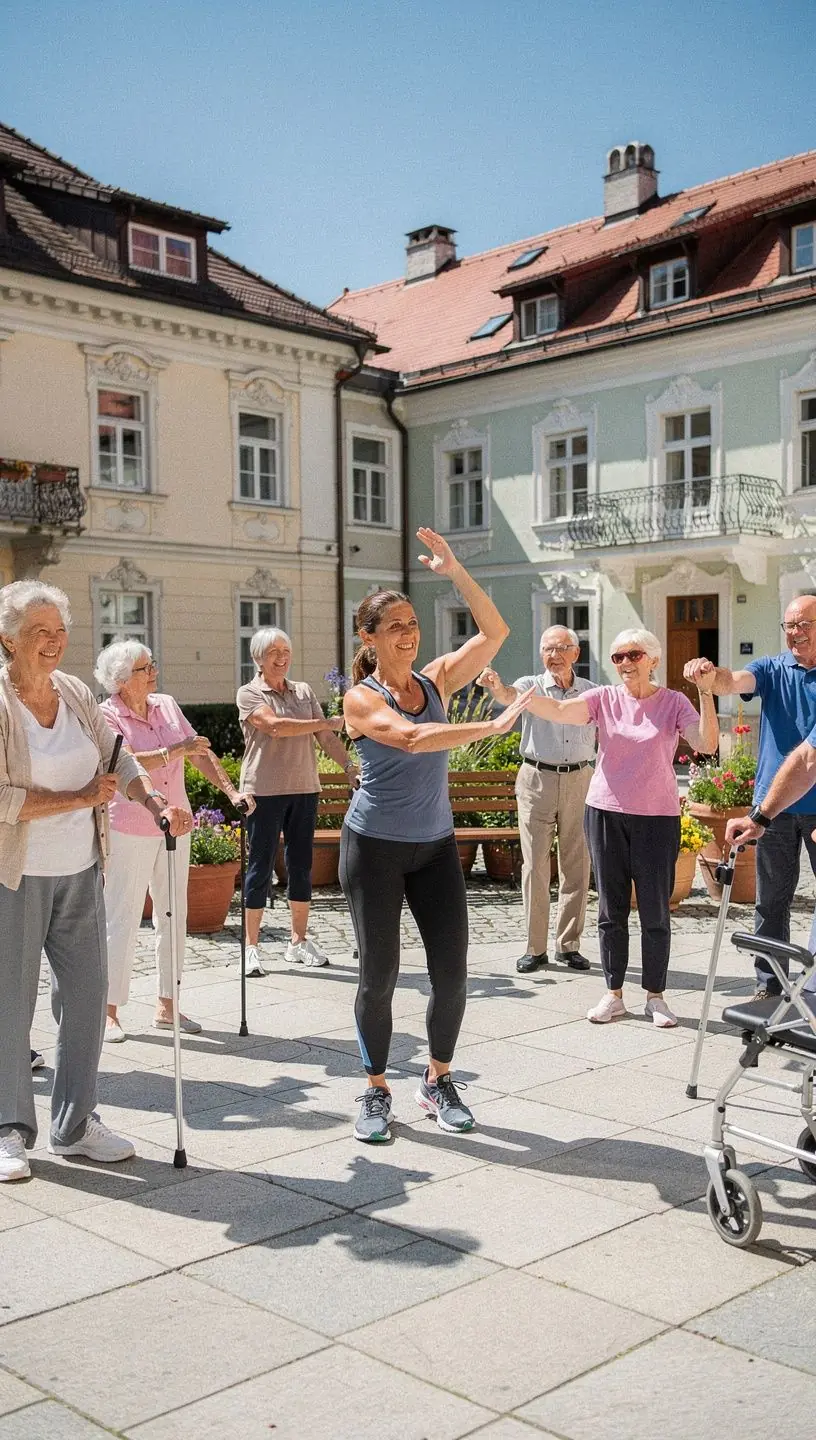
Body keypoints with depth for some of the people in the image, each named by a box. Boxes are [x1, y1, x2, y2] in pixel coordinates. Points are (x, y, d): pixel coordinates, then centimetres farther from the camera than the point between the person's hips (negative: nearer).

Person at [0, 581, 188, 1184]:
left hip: (80, 872, 6)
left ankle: (74, 1123, 22)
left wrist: (155, 802, -6)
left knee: (86, 993, 8)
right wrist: (80, 798, -16)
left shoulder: (76, 693, 6)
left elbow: (117, 758, 11)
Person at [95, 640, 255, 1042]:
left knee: (173, 917, 10)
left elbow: (199, 752, 10)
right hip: (129, 831, -6)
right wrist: (174, 752, -31)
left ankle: (166, 1007, 20)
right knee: (123, 921, -2)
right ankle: (110, 1012, 8)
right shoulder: (106, 715, -8)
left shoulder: (167, 706, 9)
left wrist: (231, 791, 0)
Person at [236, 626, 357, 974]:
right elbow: (275, 726, -18)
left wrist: (349, 766, -8)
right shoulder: (249, 694, -3)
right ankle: (251, 947, 8)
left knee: (301, 866, 9)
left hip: (304, 789, 5)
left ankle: (299, 942, 20)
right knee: (260, 867, 0)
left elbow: (326, 737, 7)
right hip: (265, 791, -5)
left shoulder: (304, 692, 12)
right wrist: (327, 723, -14)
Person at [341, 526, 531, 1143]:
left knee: (452, 971, 2)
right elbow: (411, 738, -27)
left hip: (436, 845, 4)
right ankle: (377, 1092, 20)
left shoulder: (436, 682, 4)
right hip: (375, 847, -4)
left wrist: (456, 572, -12)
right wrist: (494, 725, -30)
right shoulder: (361, 699, -9)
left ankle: (439, 1082, 23)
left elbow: (494, 632, -3)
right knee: (380, 973, 1)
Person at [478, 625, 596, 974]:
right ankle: (535, 947, 9)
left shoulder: (591, 692, 7)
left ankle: (568, 945, 18)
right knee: (535, 866, 0)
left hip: (579, 779, 2)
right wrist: (496, 686, -46)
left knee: (576, 866, 6)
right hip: (537, 779, -2)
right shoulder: (532, 685, -2)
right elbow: (510, 696, -25)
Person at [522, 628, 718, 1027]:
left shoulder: (673, 702, -2)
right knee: (611, 911, 9)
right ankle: (614, 995, 20)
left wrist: (706, 693, -27)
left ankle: (655, 996, 18)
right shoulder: (605, 698, 1)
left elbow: (707, 744, -16)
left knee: (655, 912, 4)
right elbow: (558, 710, -15)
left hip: (657, 818, -2)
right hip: (606, 814, 2)